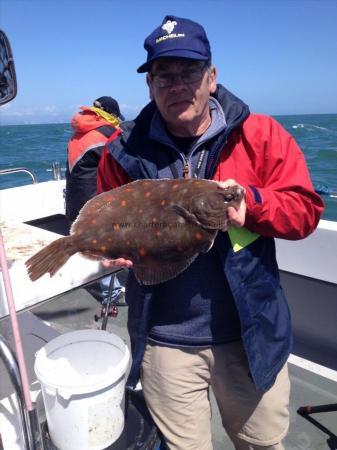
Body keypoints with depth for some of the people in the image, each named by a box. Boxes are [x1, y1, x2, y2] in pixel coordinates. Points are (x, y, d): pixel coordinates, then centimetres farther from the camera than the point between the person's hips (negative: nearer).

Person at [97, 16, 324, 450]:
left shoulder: (260, 134, -8)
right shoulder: (126, 150, -3)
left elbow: (305, 209, -7)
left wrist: (251, 202, -25)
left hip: (251, 334, 0)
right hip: (165, 339, 1)